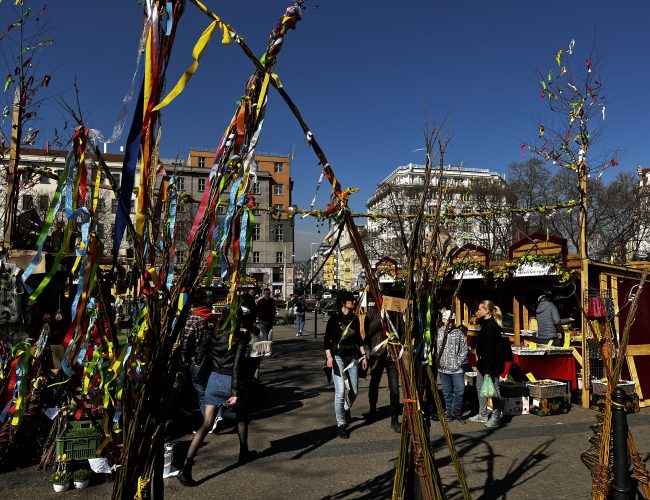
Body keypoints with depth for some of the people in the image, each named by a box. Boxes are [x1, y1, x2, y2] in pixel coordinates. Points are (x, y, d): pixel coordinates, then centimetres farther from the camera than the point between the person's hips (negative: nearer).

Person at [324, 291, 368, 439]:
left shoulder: (355, 318, 8)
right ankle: (341, 425, 4)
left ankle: (346, 409, 40)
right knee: (340, 392, -9)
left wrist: (364, 355, 14)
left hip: (352, 356, 5)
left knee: (354, 390, 9)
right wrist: (329, 357, -18)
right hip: (338, 356, -5)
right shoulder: (335, 318, -7)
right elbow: (327, 339, -7)